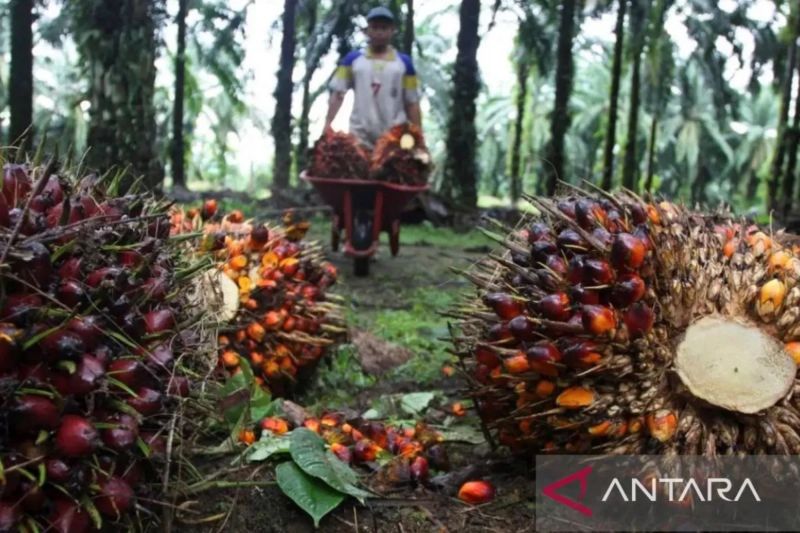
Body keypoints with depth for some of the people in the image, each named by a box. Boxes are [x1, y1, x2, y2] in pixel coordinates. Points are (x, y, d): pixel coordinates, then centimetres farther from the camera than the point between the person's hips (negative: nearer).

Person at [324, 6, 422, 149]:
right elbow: (338, 93, 5)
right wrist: (328, 123, -7)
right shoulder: (352, 59, 7)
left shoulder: (404, 63, 7)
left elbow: (412, 102, 8)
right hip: (360, 136, 0)